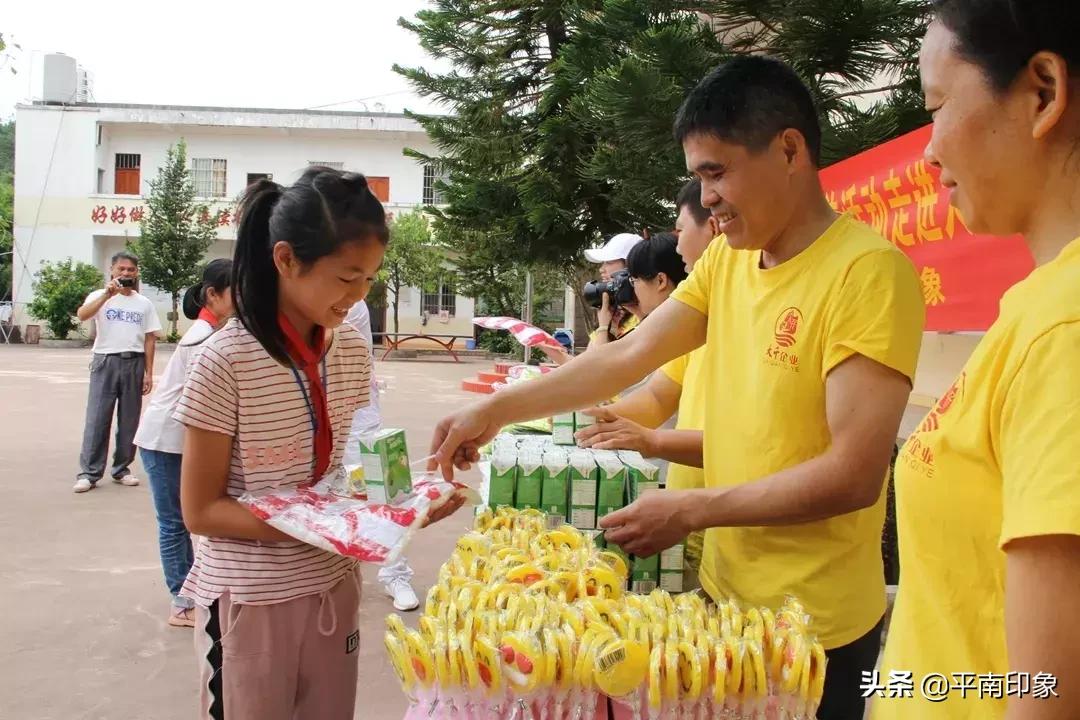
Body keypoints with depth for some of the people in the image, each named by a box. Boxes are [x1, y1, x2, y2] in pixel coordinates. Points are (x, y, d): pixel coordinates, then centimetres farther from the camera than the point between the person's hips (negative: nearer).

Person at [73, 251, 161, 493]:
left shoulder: (144, 304, 10)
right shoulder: (100, 296, 4)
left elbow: (149, 339, 8)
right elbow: (82, 315, -16)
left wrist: (149, 372, 3)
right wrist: (108, 294, -26)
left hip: (134, 363, 2)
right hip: (106, 361, -2)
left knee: (129, 419, 6)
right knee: (97, 418, -4)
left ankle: (121, 469, 16)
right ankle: (89, 473, -1)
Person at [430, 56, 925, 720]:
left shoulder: (869, 271, -20)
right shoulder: (725, 260, 3)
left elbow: (854, 475, -23)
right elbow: (629, 357, 3)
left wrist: (691, 511, -19)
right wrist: (496, 410, -2)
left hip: (813, 624, -6)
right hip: (725, 589, 6)